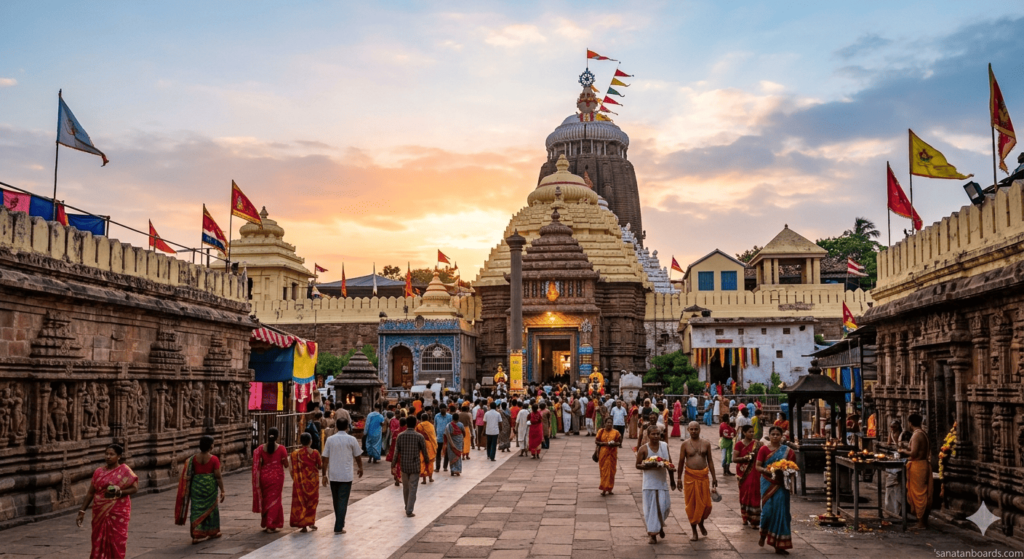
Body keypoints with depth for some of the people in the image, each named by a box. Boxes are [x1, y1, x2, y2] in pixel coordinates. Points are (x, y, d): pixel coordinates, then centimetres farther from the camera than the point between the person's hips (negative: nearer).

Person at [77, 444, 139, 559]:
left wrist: (119, 492, -22)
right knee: (99, 543, 5)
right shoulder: (99, 471, 7)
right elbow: (90, 492, 9)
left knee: (117, 543, -2)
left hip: (118, 512, -4)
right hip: (100, 512, 4)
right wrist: (82, 511, 5)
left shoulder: (124, 470, -4)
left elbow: (134, 488, -6)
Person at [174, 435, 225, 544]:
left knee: (196, 510, 6)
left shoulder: (193, 459, -1)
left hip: (196, 485, 2)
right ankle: (212, 531, 29)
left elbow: (188, 475, 4)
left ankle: (196, 535, -1)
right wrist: (222, 491, -3)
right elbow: (218, 477, -10)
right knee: (211, 508, 15)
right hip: (210, 485, -2)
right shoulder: (214, 459, -10)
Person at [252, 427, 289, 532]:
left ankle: (265, 524, 22)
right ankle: (271, 525, 1)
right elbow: (286, 465, -5)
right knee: (274, 500, 4)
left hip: (264, 476, 2)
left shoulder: (261, 449, -3)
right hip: (277, 476, -2)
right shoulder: (281, 449, -9)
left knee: (265, 499, 15)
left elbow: (257, 465, -2)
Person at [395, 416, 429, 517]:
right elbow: (424, 452, -2)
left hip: (403, 465, 3)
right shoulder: (419, 436, -8)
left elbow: (396, 452, -1)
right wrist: (427, 461, 15)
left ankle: (407, 507, 35)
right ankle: (409, 511, -5)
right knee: (412, 488, 0)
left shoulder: (400, 436, -2)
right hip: (415, 466, -3)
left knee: (405, 487, 18)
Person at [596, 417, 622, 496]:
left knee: (611, 471, 4)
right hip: (603, 453, -1)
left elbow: (619, 442, 7)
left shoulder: (615, 432, 3)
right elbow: (596, 441, 2)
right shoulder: (601, 431, 3)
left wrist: (615, 443, -15)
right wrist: (604, 443, -12)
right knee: (604, 471, -2)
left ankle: (609, 489, 14)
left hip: (612, 454, 1)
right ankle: (604, 489, 1)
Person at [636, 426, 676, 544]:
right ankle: (653, 534, 8)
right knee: (651, 508, -1)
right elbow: (638, 465, -3)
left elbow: (669, 463, 12)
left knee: (664, 506, 0)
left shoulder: (665, 446, 4)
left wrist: (672, 479, 14)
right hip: (650, 482, -3)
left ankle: (660, 526, 30)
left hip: (662, 481, 3)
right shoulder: (643, 449, -6)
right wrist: (648, 466, -21)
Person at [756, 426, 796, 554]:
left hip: (781, 484, 2)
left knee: (781, 511, -2)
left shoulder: (787, 451, 6)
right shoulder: (764, 449, 1)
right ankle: (763, 534, 24)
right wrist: (768, 471, -18)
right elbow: (758, 467, -1)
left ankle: (779, 545, 5)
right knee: (768, 509, -7)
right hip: (768, 483, -1)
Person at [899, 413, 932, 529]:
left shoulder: (916, 435, -17)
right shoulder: (924, 434, 11)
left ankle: (921, 523, 0)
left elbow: (914, 453, -23)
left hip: (917, 466, -9)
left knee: (918, 494, -3)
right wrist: (908, 451, 18)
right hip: (925, 464, 9)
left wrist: (904, 452, -5)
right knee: (925, 495, 13)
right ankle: (924, 521, 19)